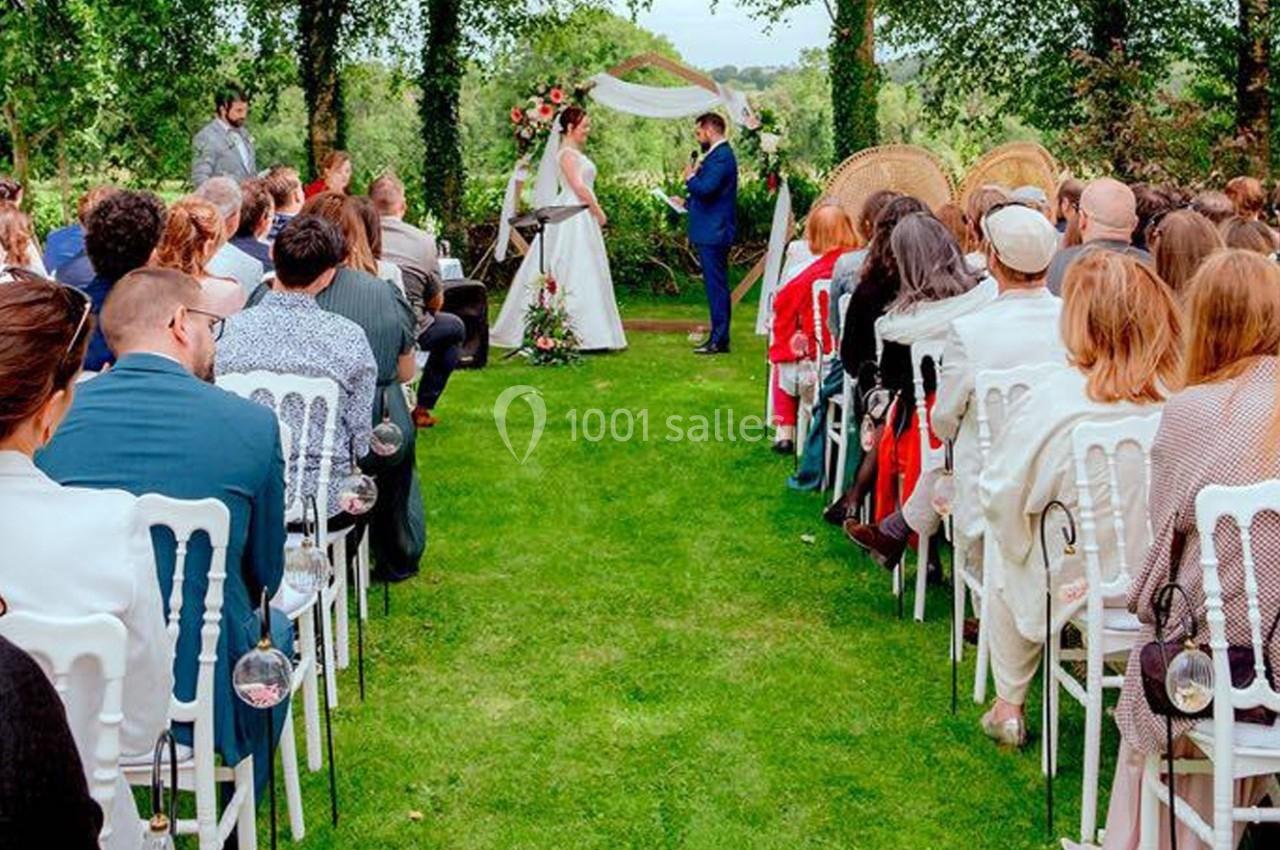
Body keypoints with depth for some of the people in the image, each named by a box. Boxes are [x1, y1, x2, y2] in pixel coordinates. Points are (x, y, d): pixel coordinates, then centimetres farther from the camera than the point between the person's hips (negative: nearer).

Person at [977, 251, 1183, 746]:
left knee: (1008, 574, 29)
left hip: (1079, 589, -2)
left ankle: (1009, 707, 38)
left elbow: (1000, 496, -14)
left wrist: (1025, 546, 6)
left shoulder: (1051, 400, -23)